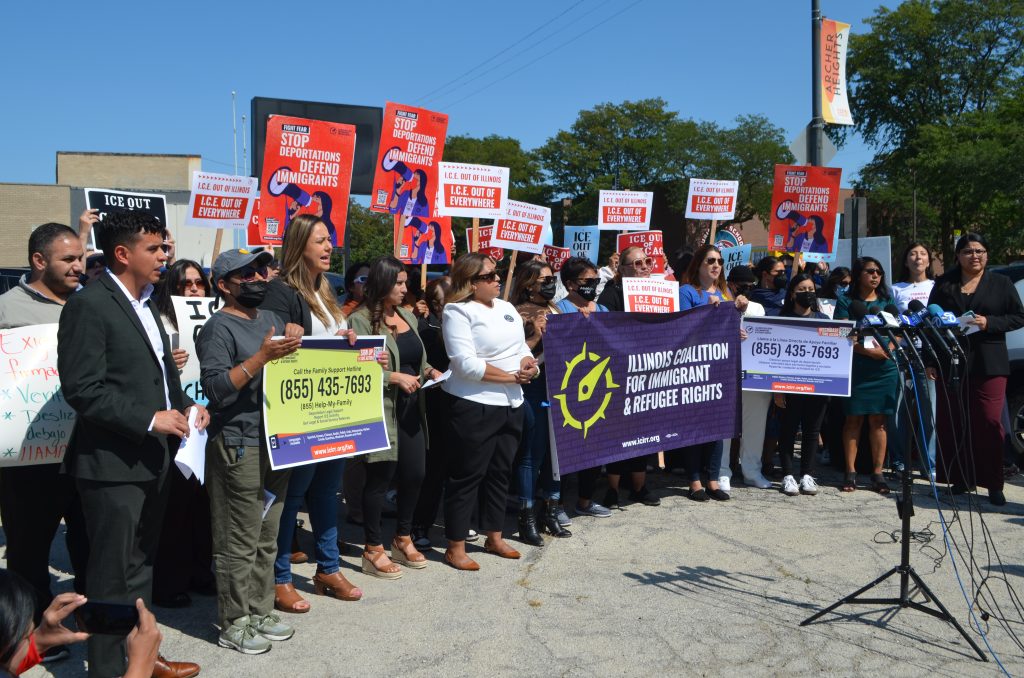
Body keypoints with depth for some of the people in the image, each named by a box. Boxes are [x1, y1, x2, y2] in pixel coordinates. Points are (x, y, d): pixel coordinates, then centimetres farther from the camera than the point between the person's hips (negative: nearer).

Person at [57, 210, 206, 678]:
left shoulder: (145, 304, 14)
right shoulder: (89, 306, -14)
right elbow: (82, 389, -21)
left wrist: (186, 405, 6)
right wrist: (149, 420, -22)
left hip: (152, 460, 9)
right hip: (113, 465, -9)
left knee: (141, 570, 20)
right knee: (114, 579, 4)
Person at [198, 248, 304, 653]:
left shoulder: (270, 319, 15)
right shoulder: (219, 328, -9)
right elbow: (215, 387, -19)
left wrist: (296, 338, 6)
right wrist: (262, 357, -25)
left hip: (276, 444, 8)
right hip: (238, 448, -8)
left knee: (267, 538, 15)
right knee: (240, 542, -1)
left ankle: (260, 612, 27)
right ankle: (233, 624, 12)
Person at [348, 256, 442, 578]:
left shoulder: (408, 317, 13)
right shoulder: (361, 320, -10)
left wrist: (429, 371, 3)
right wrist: (394, 377, -21)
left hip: (411, 408, 7)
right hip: (381, 410, -7)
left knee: (415, 473, 12)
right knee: (380, 477, 2)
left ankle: (403, 538, 31)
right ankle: (373, 549, 17)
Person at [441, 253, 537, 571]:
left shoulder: (507, 308, 14)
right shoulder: (458, 312, -9)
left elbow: (524, 349, 17)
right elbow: (466, 364, -19)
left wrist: (530, 364, -7)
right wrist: (513, 376, -14)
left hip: (511, 405, 7)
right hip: (474, 406, -7)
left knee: (500, 472, 15)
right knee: (467, 476, 0)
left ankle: (494, 537, 30)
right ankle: (455, 547, 11)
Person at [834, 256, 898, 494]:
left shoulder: (887, 301, 14)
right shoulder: (846, 301, 4)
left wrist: (888, 348, -10)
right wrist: (868, 350, -18)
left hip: (884, 368, 2)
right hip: (855, 368, -2)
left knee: (878, 419, 2)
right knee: (854, 418, 0)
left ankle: (877, 472, 6)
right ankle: (851, 472, 4)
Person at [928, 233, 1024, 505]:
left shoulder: (1001, 284, 9)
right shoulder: (944, 284, 11)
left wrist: (988, 323, -12)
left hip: (988, 363, -2)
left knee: (989, 421, -7)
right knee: (952, 422, 3)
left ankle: (993, 484, 0)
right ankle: (961, 479, 13)